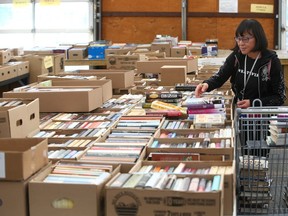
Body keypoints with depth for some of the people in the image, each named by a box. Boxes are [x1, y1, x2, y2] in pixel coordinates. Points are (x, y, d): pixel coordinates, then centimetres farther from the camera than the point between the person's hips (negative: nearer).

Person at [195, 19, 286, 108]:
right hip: (238, 110, 2)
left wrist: (252, 103, -17)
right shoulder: (236, 56, 0)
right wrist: (206, 84, -23)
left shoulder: (271, 61, -10)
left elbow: (280, 97, -6)